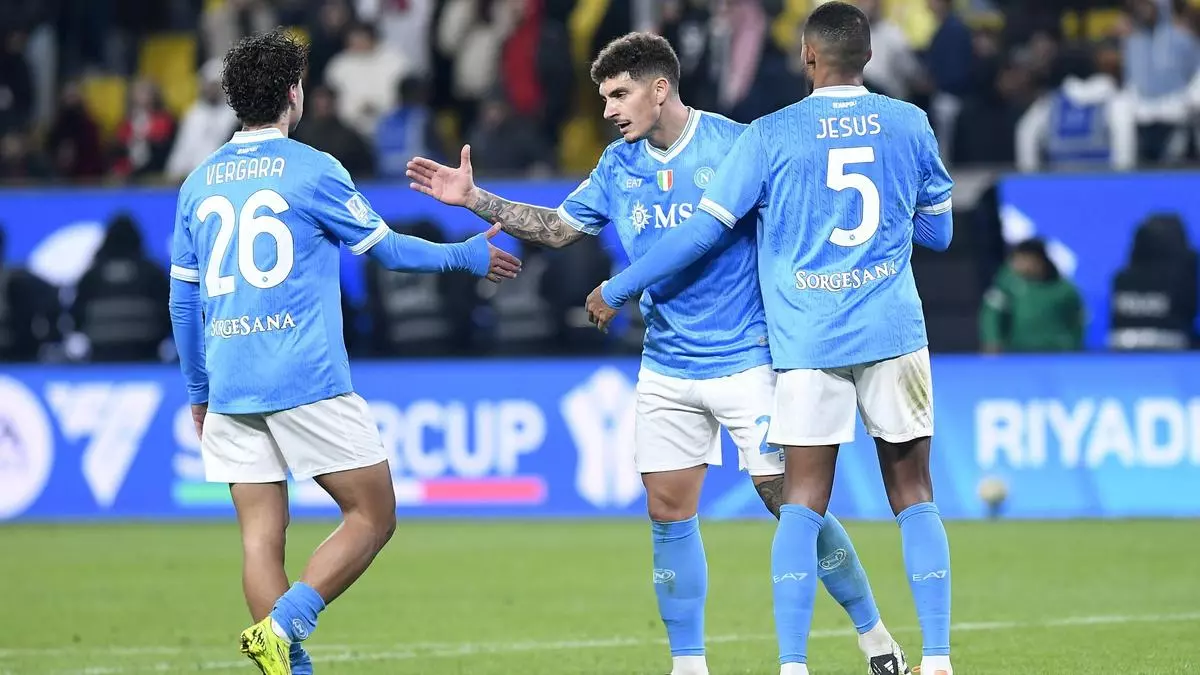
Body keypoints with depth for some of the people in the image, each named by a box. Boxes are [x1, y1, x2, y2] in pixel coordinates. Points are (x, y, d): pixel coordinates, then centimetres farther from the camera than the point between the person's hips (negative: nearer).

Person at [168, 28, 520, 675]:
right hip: (306, 380, -6)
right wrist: (466, 256, 22)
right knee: (372, 516, 2)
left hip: (229, 389, 6)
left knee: (261, 537, 6)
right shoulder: (311, 170, -4)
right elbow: (387, 249, 6)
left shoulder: (200, 181, 12)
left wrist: (198, 393, 26)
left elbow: (182, 298, 16)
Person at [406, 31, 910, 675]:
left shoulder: (735, 145, -12)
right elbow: (560, 227, 16)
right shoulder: (619, 164, 6)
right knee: (668, 512, 2)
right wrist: (474, 199, 9)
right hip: (666, 368, 6)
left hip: (745, 357, -6)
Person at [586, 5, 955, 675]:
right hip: (894, 335, 1)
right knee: (914, 497, 7)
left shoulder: (770, 136, -2)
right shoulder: (910, 124, 5)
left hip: (807, 341, -1)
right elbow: (937, 231, 15)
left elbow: (702, 231, 0)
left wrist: (617, 291, 11)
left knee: (803, 504, 1)